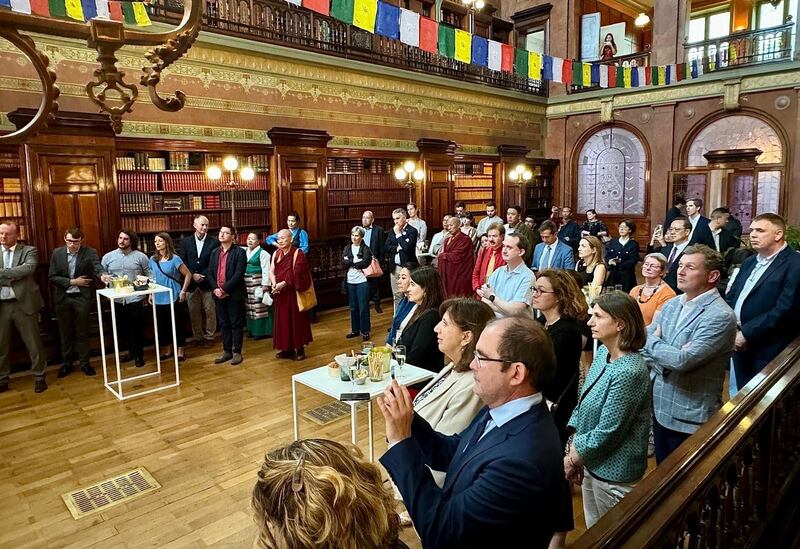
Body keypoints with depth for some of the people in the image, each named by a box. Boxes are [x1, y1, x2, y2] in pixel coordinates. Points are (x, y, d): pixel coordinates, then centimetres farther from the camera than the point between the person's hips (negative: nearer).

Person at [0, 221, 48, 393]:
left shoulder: (29, 251, -2)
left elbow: (28, 269, -21)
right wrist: (14, 276, -14)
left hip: (23, 303, -3)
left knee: (33, 342, 6)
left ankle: (39, 376, 20)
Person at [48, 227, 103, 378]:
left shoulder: (90, 252, -7)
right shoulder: (57, 253, -1)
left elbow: (97, 268, -22)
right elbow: (52, 276, -2)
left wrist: (102, 275, -45)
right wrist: (72, 282, -13)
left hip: (82, 297, -2)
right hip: (63, 298, 2)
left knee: (82, 332, 8)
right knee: (65, 333, 14)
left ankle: (85, 363, 21)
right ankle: (66, 363, 28)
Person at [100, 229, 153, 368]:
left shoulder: (140, 256, 0)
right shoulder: (108, 257, 7)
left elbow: (149, 273, 2)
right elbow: (100, 273, 9)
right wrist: (103, 277, -12)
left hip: (135, 298, -3)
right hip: (117, 299, 3)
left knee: (137, 328, 3)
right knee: (122, 328, 14)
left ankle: (139, 355, 17)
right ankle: (131, 351, 31)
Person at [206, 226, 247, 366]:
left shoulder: (239, 252, -7)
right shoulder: (215, 253, 13)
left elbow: (238, 274, -15)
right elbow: (209, 273, 9)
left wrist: (224, 289, -16)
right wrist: (216, 289, -7)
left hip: (234, 294, -6)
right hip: (219, 295, 6)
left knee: (236, 324, 3)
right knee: (223, 324, 12)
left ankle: (237, 352, 11)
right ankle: (226, 351, 21)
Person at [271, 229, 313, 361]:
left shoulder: (298, 253, -8)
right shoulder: (276, 254, 10)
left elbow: (297, 273, -17)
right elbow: (271, 271, 3)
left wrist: (283, 283, -24)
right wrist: (274, 284, -15)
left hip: (293, 292, -5)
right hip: (280, 293, 6)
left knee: (296, 319, 1)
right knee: (282, 320, 8)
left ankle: (299, 348, 10)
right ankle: (287, 348, 17)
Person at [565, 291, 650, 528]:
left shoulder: (628, 372, -28)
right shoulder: (603, 353, -2)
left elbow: (607, 433, -24)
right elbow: (583, 404, 6)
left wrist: (572, 460, -10)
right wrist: (574, 451, 2)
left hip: (613, 473, -7)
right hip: (591, 462, 7)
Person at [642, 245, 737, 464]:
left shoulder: (720, 316, -20)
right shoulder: (671, 304, 4)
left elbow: (682, 360, -28)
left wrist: (652, 341, -10)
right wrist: (662, 367, -15)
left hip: (689, 416, -7)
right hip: (659, 405, 7)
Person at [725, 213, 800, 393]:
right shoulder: (749, 262, 14)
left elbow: (785, 309, -20)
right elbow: (731, 298, 13)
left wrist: (747, 333, -17)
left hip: (768, 351, -7)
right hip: (739, 343, 7)